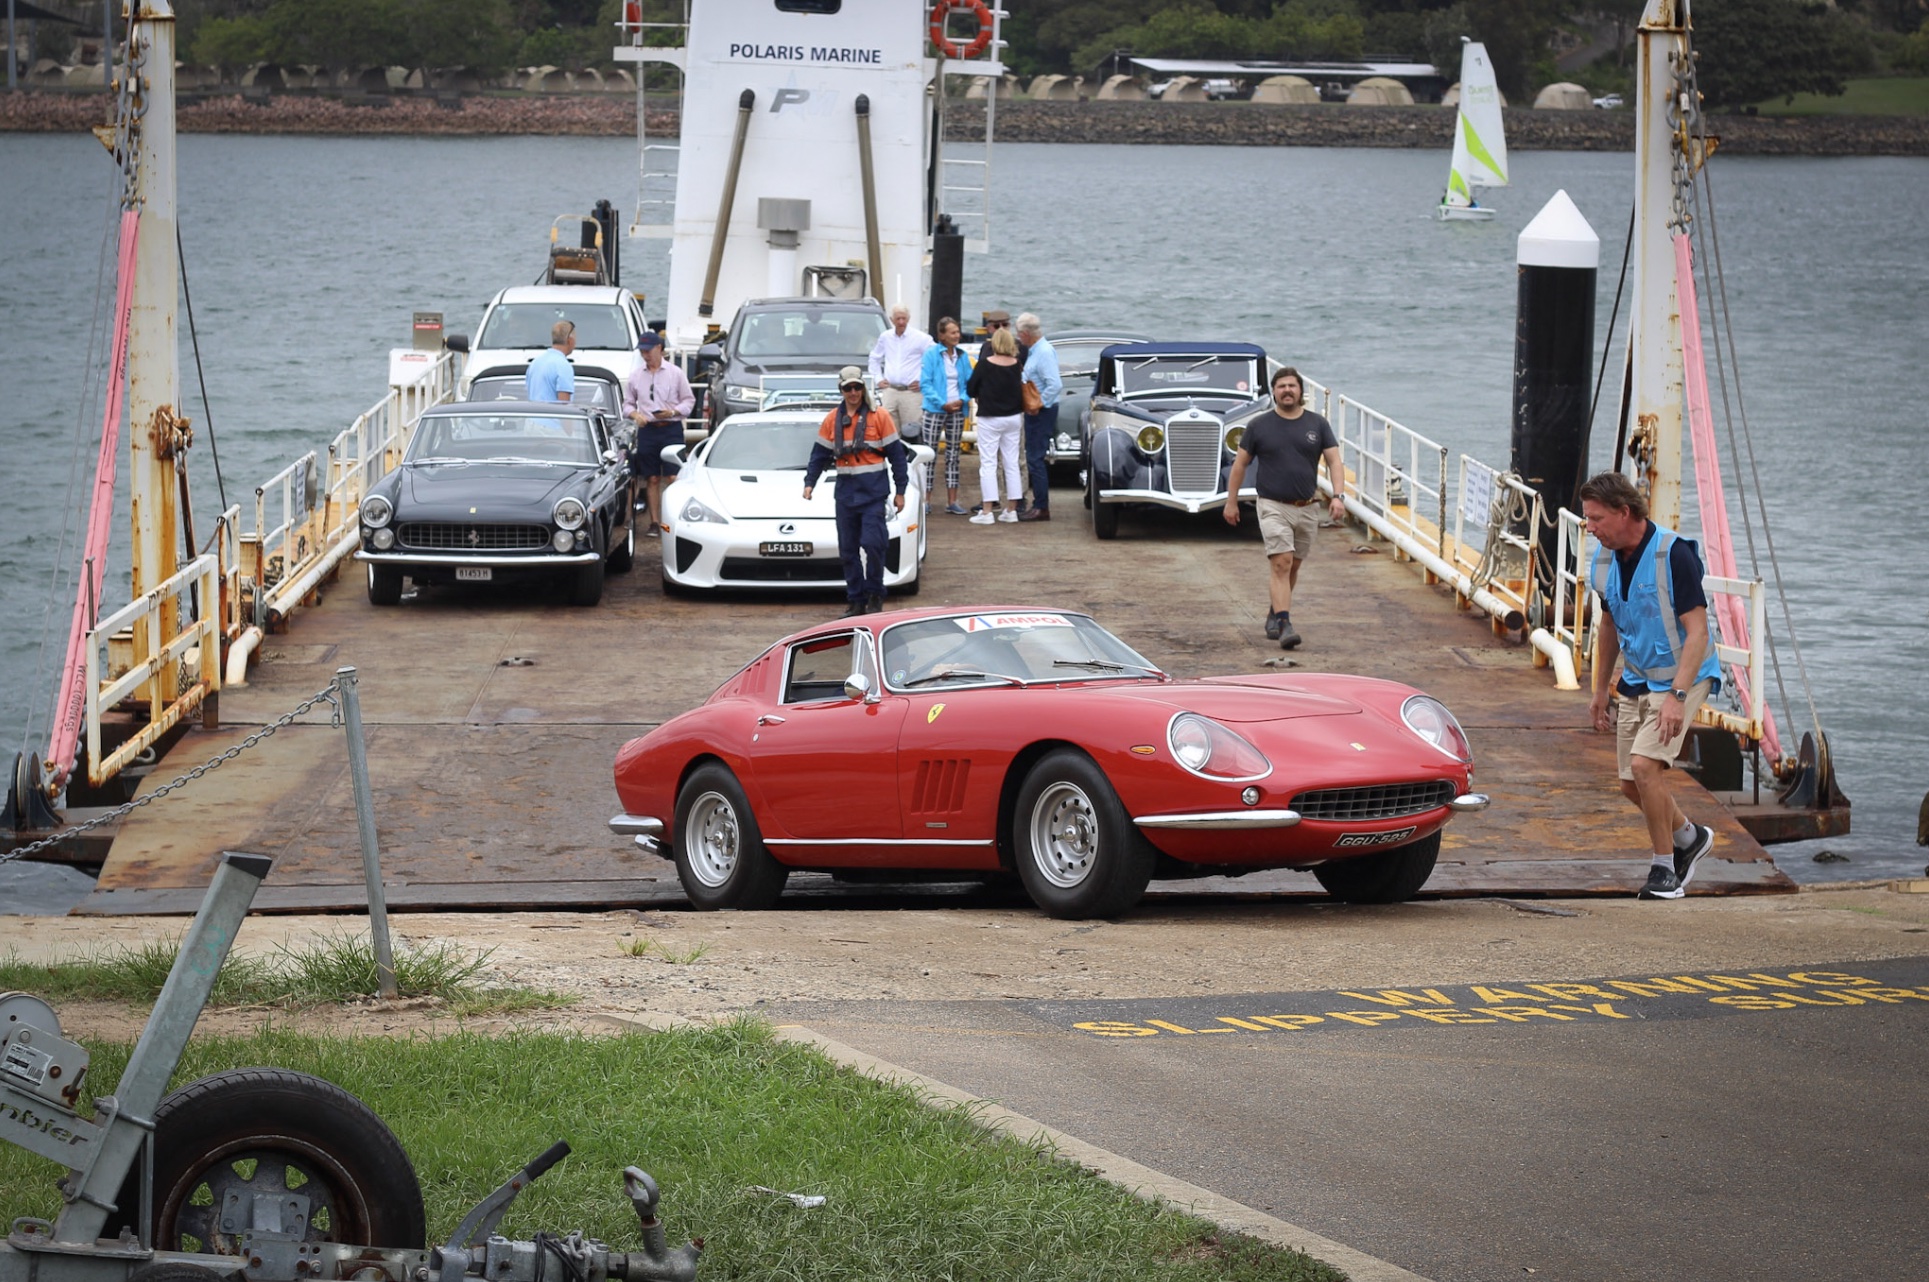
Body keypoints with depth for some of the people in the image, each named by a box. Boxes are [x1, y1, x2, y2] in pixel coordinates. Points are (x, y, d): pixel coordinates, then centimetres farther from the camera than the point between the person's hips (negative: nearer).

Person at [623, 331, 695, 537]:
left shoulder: (675, 373, 3)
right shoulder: (635, 375, 10)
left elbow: (689, 401, 5)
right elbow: (627, 403, 15)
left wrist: (673, 412, -12)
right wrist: (635, 414, -6)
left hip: (671, 429, -3)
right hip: (647, 430, 3)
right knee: (652, 479, 4)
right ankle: (655, 523, 8)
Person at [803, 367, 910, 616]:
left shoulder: (879, 417, -1)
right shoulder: (832, 420, 9)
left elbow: (896, 454, 2)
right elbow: (820, 455, 16)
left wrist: (900, 490, -1)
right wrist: (809, 482, 3)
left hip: (873, 491, -4)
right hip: (846, 490, 4)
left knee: (872, 543, -13)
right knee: (848, 549, 4)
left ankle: (875, 595, 3)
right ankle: (857, 600, 12)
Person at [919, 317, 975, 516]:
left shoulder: (962, 356, 8)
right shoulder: (931, 354, -6)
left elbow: (969, 382, 11)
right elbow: (925, 383, -9)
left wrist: (962, 400, -8)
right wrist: (942, 404, -15)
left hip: (957, 410, 5)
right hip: (935, 410, -5)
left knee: (953, 455, 7)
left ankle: (952, 501, 11)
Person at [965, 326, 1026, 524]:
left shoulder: (985, 365, -13)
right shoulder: (1017, 365, -2)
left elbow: (970, 389, -5)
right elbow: (1021, 388, 9)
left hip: (990, 418, -4)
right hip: (1013, 417, 4)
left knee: (988, 464, -1)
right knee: (1011, 463, 11)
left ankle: (987, 511, -5)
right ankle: (1011, 510, 13)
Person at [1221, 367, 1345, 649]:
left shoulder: (1317, 424, 5)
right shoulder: (1259, 426, 1)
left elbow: (1334, 461, 2)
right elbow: (1240, 464, 8)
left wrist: (1338, 495, -12)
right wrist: (1231, 502, 7)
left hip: (1307, 507, 3)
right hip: (1273, 507, -3)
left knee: (1292, 567, 13)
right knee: (1281, 564, -16)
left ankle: (1274, 615, 32)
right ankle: (1284, 625, -22)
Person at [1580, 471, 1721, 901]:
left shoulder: (1673, 554, -22)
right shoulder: (1605, 560, 1)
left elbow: (1697, 632, -24)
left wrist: (1677, 696, -32)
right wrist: (1600, 691, 19)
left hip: (1681, 676, -8)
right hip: (1636, 680, 8)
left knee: (1645, 764, -22)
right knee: (1632, 784, 7)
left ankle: (1664, 868, -7)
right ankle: (1689, 837, 34)